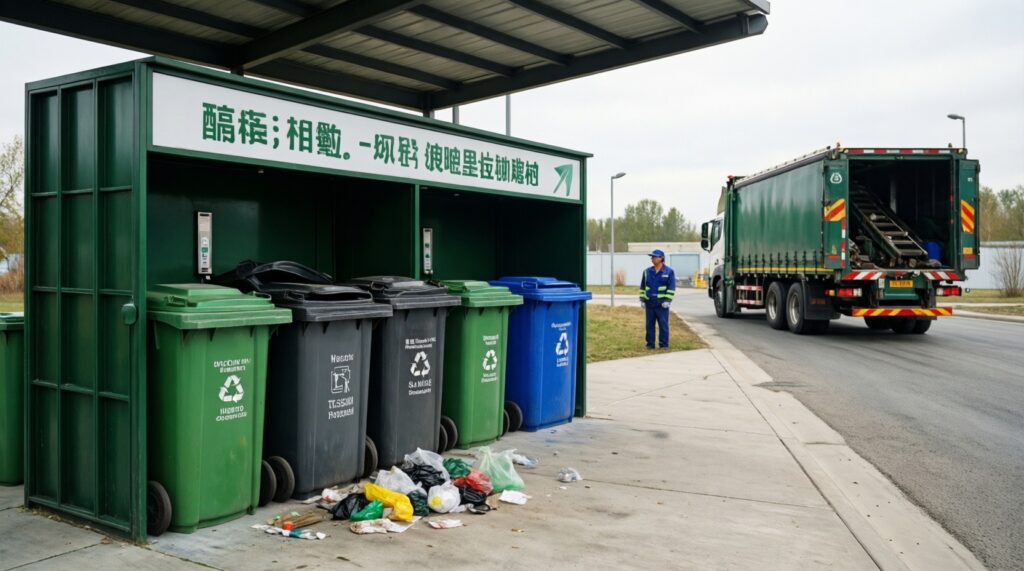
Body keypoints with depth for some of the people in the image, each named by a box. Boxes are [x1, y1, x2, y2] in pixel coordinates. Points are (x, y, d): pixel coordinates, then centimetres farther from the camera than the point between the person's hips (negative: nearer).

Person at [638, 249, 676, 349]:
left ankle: (664, 344, 5)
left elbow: (671, 288, -4)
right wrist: (642, 299, 8)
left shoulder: (669, 272, -1)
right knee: (649, 324, 6)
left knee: (663, 324, -1)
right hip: (649, 303, 4)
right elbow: (642, 287, 15)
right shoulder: (647, 272, 10)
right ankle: (650, 344, 13)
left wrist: (667, 300, -11)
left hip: (662, 304, -4)